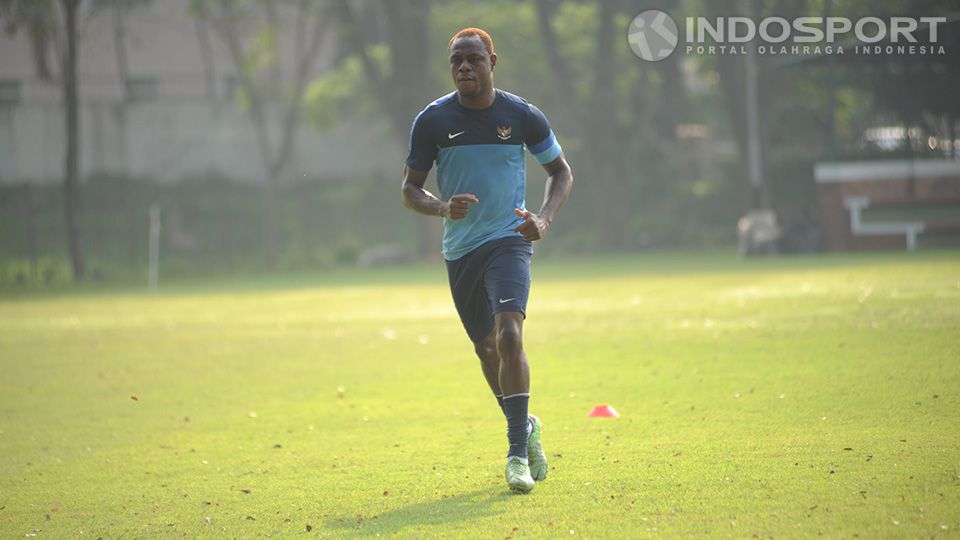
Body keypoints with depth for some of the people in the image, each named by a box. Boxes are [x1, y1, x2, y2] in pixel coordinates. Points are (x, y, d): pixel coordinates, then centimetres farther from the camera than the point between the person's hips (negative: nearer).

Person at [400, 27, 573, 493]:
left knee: (509, 335, -22)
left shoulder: (522, 115, -3)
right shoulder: (432, 120, -2)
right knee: (487, 348, 12)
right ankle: (525, 428, 38)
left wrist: (544, 218, -8)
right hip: (460, 248, 3)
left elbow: (561, 172, 10)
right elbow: (410, 189, 3)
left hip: (508, 240, -3)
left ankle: (517, 453, -19)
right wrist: (442, 208, -18)